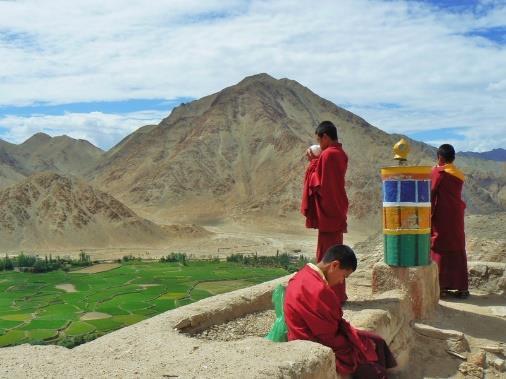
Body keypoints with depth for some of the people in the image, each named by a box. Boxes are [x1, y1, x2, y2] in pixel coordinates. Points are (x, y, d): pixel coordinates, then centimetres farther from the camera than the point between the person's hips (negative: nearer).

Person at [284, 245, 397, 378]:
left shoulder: (308, 276, 1)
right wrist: (363, 346, -8)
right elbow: (331, 337, -22)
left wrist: (352, 333, 4)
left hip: (318, 336, 10)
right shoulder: (317, 290, -30)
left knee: (377, 342, 12)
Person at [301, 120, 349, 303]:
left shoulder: (327, 154, -17)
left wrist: (313, 162, -7)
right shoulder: (340, 154, 12)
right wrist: (317, 161, 7)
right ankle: (338, 294, 23)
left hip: (327, 212, -9)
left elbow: (318, 184, -18)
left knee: (326, 255, -3)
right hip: (337, 211, 9)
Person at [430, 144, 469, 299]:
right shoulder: (459, 175, 8)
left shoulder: (437, 172, -10)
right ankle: (462, 288, 11)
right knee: (458, 252, 9)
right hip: (457, 218, 6)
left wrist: (428, 216, -2)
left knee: (440, 251, 2)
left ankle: (441, 287, 3)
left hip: (440, 219, -5)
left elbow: (430, 195, -10)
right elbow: (451, 195, 12)